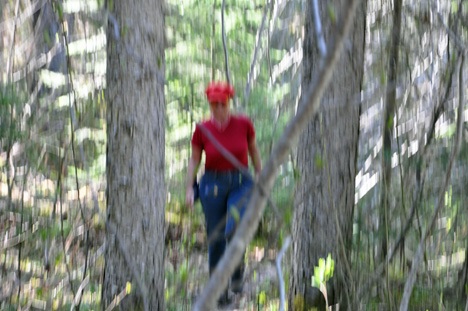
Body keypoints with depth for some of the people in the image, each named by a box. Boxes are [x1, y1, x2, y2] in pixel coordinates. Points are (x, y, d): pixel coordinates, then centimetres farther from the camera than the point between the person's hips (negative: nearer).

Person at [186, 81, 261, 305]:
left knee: (235, 230, -23)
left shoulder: (243, 124, -6)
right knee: (215, 238, 3)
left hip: (241, 184, -1)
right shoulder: (202, 130, -6)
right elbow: (194, 159, 4)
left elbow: (253, 150, 8)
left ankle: (237, 270, 6)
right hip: (213, 185, 1)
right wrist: (189, 188, -2)